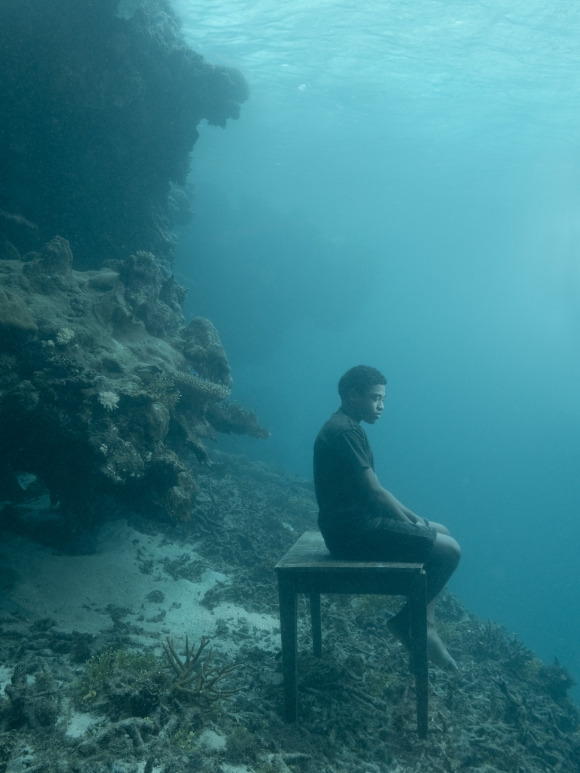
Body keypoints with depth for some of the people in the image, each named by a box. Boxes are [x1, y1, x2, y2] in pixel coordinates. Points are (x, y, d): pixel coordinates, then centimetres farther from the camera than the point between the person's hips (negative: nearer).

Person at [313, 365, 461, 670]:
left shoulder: (348, 428, 16)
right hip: (353, 530, -11)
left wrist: (415, 519, 10)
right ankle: (405, 621, 5)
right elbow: (374, 493, -19)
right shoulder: (345, 431, -17)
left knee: (440, 533, 16)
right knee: (448, 551, -11)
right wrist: (412, 526, -7)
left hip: (358, 521, 11)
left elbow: (374, 491, 18)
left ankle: (426, 625, 11)